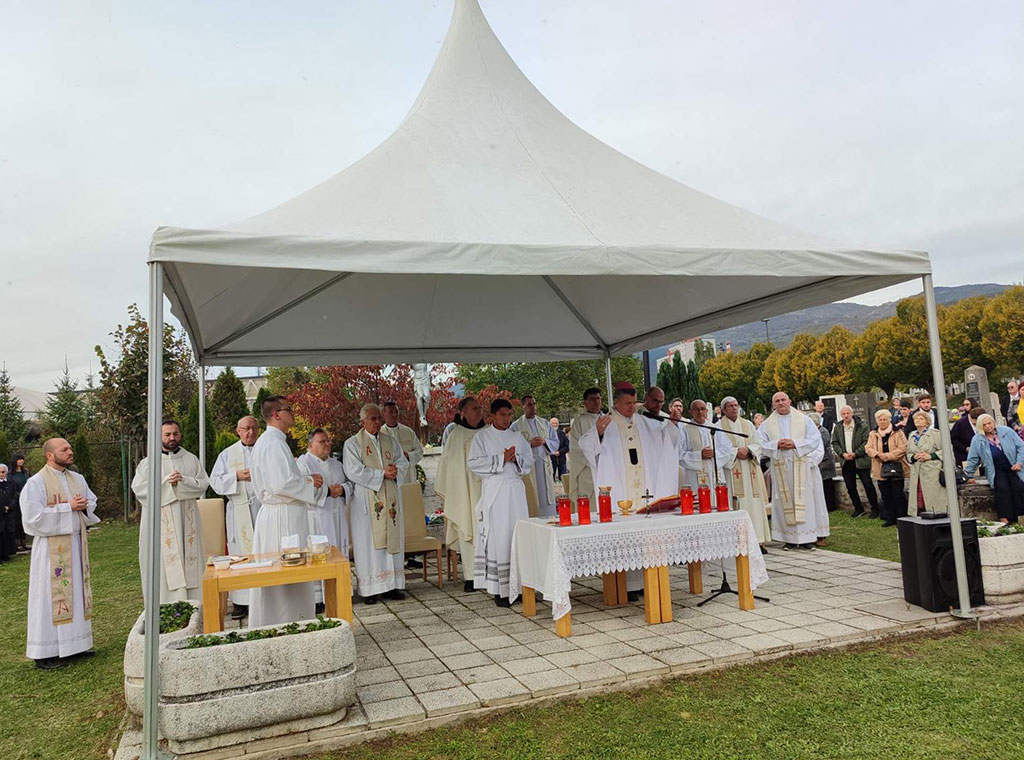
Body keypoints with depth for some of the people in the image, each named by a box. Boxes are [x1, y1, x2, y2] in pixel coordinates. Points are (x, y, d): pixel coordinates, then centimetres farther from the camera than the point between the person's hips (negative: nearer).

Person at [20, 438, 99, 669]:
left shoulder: (77, 479, 10)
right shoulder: (36, 483, -10)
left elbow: (92, 501, 17)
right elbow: (33, 517, -17)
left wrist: (83, 506, -5)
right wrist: (68, 507, -18)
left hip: (77, 544, 7)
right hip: (52, 548, -7)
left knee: (76, 592, 11)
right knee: (52, 596, -3)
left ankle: (73, 644, 21)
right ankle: (45, 653, 5)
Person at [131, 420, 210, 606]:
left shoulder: (191, 459, 11)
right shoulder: (148, 462, 6)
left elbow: (203, 484, 3)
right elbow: (139, 488, -5)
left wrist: (182, 481, -12)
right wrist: (165, 482, -13)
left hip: (187, 520, 2)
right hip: (161, 522, -2)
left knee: (189, 559, 2)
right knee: (164, 565, -5)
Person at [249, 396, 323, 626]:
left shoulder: (275, 441, 17)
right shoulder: (272, 443, -16)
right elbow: (281, 484, -24)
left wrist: (308, 480, 10)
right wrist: (309, 482, -10)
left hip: (276, 515, 11)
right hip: (283, 518, -11)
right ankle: (288, 623, 2)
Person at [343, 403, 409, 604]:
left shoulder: (390, 441, 14)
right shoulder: (352, 444, -1)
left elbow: (403, 463, 12)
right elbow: (354, 471, -12)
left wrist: (395, 471, -11)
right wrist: (382, 474, -15)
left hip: (390, 498, 5)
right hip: (366, 500, -5)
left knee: (392, 540, 5)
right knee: (369, 543, -3)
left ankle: (391, 585, 11)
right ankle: (370, 589, 2)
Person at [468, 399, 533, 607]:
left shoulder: (517, 436, 15)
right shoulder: (482, 437, 2)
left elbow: (529, 459, 13)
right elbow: (473, 463, -7)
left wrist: (516, 458, -8)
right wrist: (501, 459, -12)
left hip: (516, 490, 4)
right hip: (494, 493, -4)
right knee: (498, 537, -6)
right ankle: (499, 591, -1)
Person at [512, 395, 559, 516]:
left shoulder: (544, 424, 15)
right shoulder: (516, 426, 2)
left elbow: (556, 443, 14)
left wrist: (545, 442, -6)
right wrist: (530, 444, -15)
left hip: (545, 466, 4)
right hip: (527, 466, -4)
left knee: (546, 496, 4)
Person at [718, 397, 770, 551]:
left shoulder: (747, 424, 16)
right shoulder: (719, 426, 2)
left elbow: (757, 444, 11)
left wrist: (748, 450, -8)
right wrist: (735, 452, -15)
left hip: (750, 469, 4)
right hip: (731, 470, -4)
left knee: (754, 502, 0)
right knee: (736, 505, -7)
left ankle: (757, 540, 4)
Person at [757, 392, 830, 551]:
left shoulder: (803, 420, 6)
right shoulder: (767, 424, 8)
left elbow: (815, 439, -1)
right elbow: (761, 444, 2)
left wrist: (795, 443, -14)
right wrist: (777, 445, -14)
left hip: (802, 467, -1)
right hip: (781, 469, 1)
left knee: (805, 500, -1)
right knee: (785, 501, 2)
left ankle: (807, 538, 3)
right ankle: (790, 538, 7)